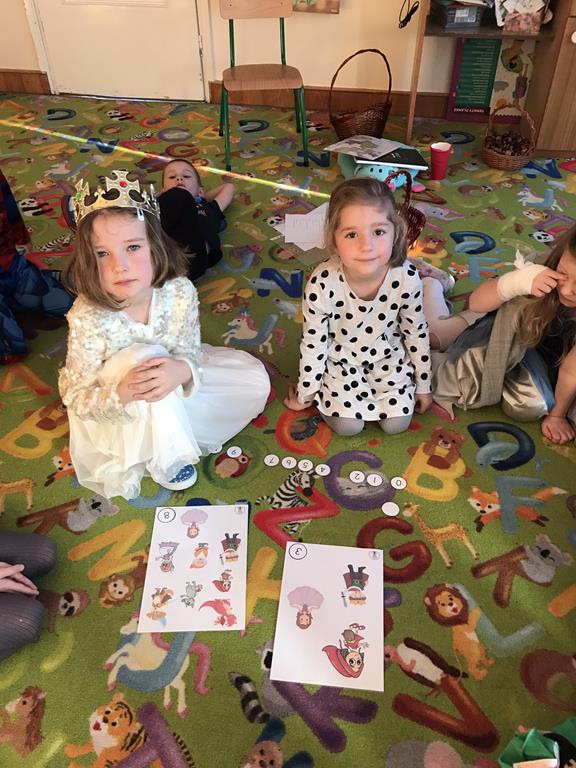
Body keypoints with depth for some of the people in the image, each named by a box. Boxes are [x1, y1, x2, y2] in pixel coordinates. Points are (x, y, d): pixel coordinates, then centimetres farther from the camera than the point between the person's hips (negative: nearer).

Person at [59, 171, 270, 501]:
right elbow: (76, 398, -22)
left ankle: (173, 440, -1)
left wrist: (182, 371, -42)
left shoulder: (180, 292, -26)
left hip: (174, 392, 4)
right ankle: (165, 460, -12)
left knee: (256, 380, -3)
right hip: (115, 410, -3)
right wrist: (121, 394, -44)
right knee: (143, 356, -36)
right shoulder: (88, 318, -32)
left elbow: (190, 356, -16)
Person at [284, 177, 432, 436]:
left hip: (387, 354, 2)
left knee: (397, 423, -3)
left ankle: (371, 388, 24)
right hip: (340, 358, -1)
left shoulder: (406, 277, -26)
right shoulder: (322, 284, -32)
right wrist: (305, 394, -3)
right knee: (347, 425, -9)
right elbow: (313, 344, -16)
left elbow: (417, 332, -7)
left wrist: (423, 385, 4)